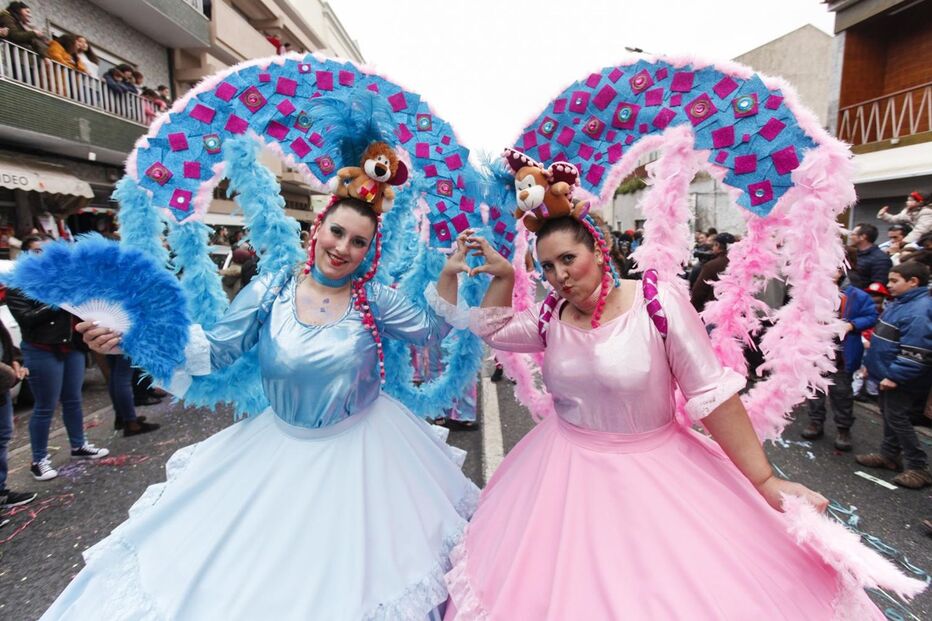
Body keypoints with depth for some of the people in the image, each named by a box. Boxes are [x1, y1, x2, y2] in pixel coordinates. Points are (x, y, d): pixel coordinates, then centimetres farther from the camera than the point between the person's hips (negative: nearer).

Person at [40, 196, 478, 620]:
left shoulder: (374, 298, -10)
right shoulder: (270, 290, -8)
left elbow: (433, 330, -8)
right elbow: (218, 350, -7)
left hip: (362, 445, -1)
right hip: (281, 444, 2)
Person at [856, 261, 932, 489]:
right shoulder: (899, 303, 9)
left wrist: (895, 376, -24)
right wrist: (872, 363, 22)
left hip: (900, 380, -10)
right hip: (888, 373, 10)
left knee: (896, 418, -2)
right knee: (889, 415, 18)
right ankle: (889, 455, 31)